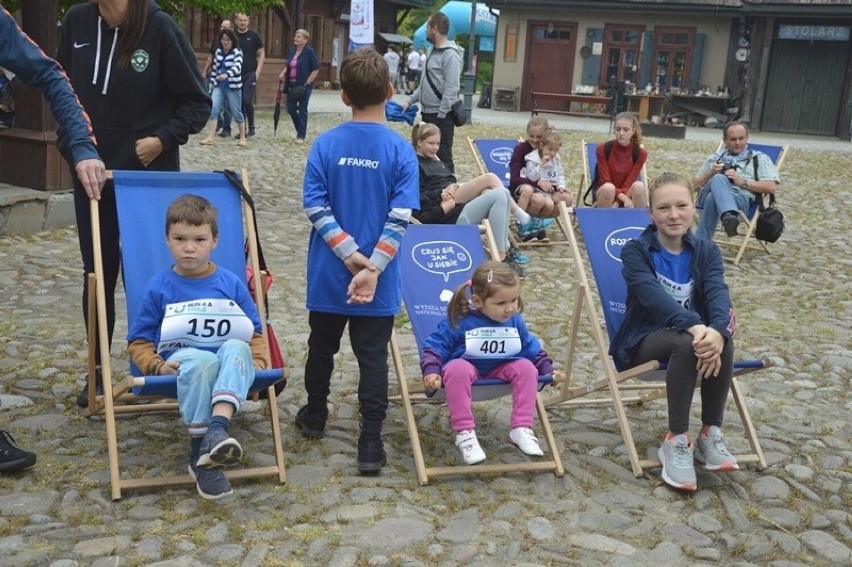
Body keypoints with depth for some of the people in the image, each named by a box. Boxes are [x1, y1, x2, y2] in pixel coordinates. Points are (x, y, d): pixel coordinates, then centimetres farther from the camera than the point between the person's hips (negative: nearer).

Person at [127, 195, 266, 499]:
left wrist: (254, 363, -3)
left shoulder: (231, 283, 10)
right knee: (200, 362, -39)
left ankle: (218, 428, -53)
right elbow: (139, 341, 10)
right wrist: (157, 365, -10)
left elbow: (254, 332, 15)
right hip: (182, 360, -1)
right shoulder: (158, 287, 6)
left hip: (228, 360, 1)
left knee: (236, 348, -36)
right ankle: (200, 454, -33)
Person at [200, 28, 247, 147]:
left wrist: (226, 75, -41)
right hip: (219, 86, 4)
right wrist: (212, 82, 16)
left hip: (233, 87, -4)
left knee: (236, 113, 4)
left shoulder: (237, 52, -8)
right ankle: (210, 138, -9)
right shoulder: (218, 52, 9)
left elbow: (237, 67, -25)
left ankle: (242, 138, 19)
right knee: (213, 109, -10)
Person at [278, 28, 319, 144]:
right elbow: (287, 65, 21)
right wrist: (282, 73, 1)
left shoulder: (309, 52, -10)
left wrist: (307, 83, -14)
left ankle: (301, 136, 9)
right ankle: (300, 129, 27)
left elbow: (316, 70, -10)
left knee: (302, 110, 0)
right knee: (291, 108, 7)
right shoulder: (292, 51, 9)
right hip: (292, 85, 6)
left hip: (304, 86, -6)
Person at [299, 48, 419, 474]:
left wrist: (350, 255, -10)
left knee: (322, 347, 19)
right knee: (373, 357, 5)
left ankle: (315, 416, 38)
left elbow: (315, 206, -10)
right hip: (379, 278, -2)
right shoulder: (401, 151, -9)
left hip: (328, 273, 2)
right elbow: (399, 218, -15)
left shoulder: (325, 144, -6)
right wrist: (372, 267, -15)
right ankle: (370, 444, 6)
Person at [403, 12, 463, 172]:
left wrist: (441, 115, -22)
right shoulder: (433, 51, 14)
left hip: (441, 116, -9)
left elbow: (451, 89, -21)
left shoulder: (450, 54, -15)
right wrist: (410, 101, 13)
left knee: (443, 156, -3)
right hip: (428, 113, 10)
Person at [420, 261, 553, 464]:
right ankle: (464, 434, -32)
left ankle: (522, 429, -18)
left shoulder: (515, 321, -2)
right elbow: (435, 346, -11)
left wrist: (548, 369, 5)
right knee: (456, 370, -38)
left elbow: (531, 348, 13)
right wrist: (431, 371, -26)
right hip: (466, 366, -4)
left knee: (527, 368, -23)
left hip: (501, 369, 4)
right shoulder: (460, 321, -17)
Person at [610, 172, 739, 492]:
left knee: (722, 342, -31)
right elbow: (654, 296, -26)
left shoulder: (706, 252, 3)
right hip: (642, 341, -3)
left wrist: (717, 331, -40)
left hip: (692, 336, 3)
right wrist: (694, 326, -44)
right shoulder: (635, 251, -7)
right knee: (687, 343, -36)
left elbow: (718, 294, -16)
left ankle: (710, 434, -17)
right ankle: (676, 441, -27)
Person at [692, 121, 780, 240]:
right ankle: (729, 217, -66)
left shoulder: (760, 159, 22)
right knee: (718, 179, -38)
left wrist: (742, 182, -4)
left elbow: (772, 187, 7)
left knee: (713, 198, -40)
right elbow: (695, 186, 27)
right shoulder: (715, 158, 32)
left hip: (741, 198, -2)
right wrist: (710, 174, 6)